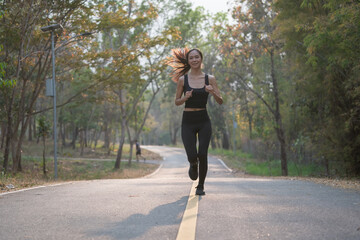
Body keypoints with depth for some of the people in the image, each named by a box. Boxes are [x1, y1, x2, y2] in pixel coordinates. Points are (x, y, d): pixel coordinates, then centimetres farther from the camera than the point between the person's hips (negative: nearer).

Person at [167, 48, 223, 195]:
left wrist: (213, 92, -18)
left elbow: (220, 101, 2)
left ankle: (201, 186, 12)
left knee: (203, 154, -10)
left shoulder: (210, 79, 2)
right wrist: (185, 98, -14)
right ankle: (193, 165, 27)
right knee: (192, 156, -12)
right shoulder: (183, 79, 1)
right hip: (188, 122, 0)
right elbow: (176, 102, 8)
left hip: (204, 122, 0)